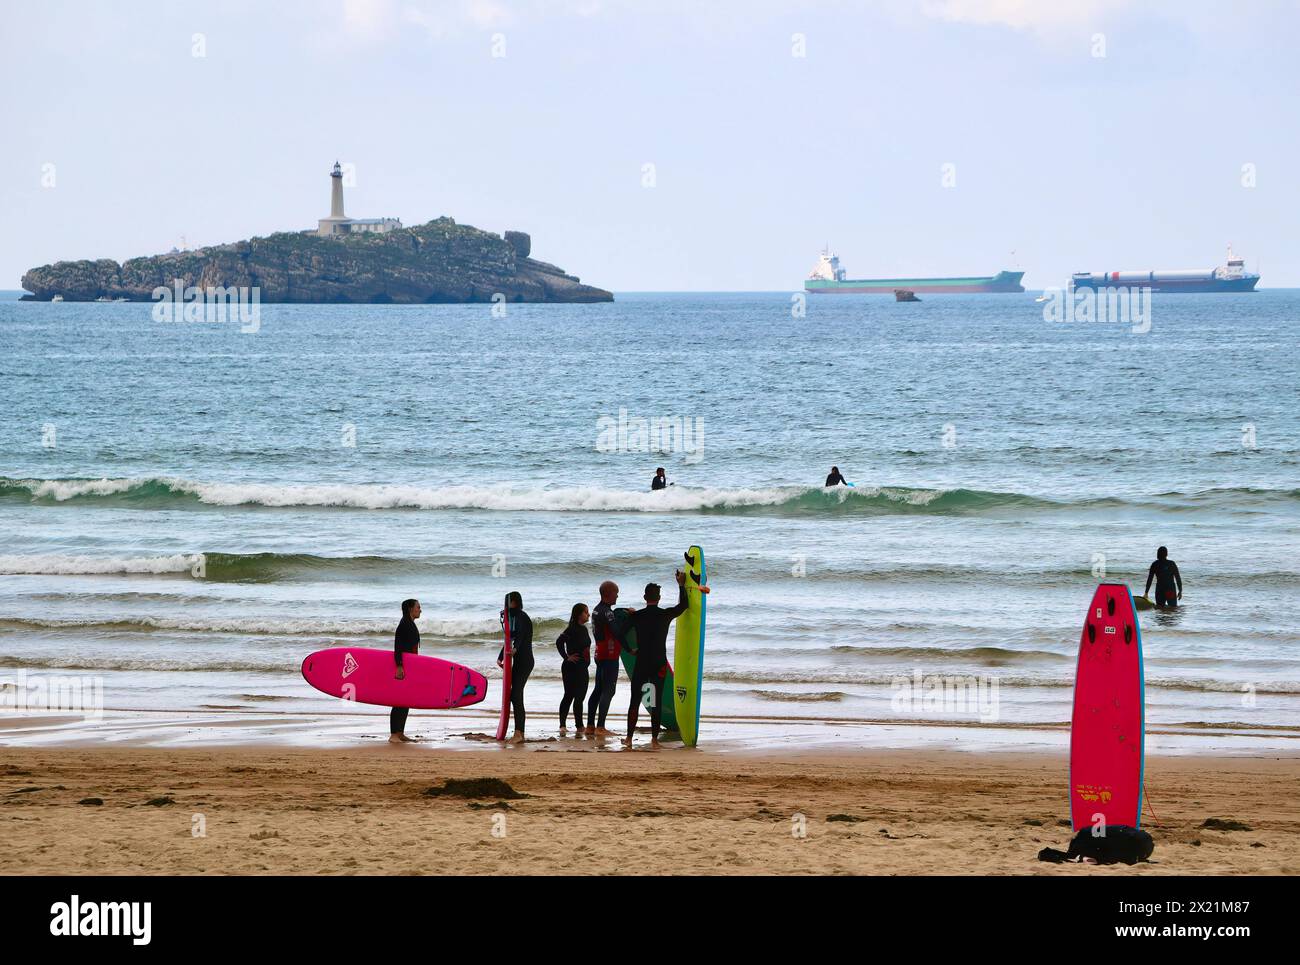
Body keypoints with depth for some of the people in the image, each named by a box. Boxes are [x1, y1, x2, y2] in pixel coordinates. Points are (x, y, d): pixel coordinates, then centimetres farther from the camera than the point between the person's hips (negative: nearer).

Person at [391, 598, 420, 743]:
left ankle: (400, 733, 19)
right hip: (403, 667, -10)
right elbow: (397, 647, -22)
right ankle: (394, 735, -9)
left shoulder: (411, 624, 14)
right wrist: (399, 666, -28)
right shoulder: (404, 625, -15)